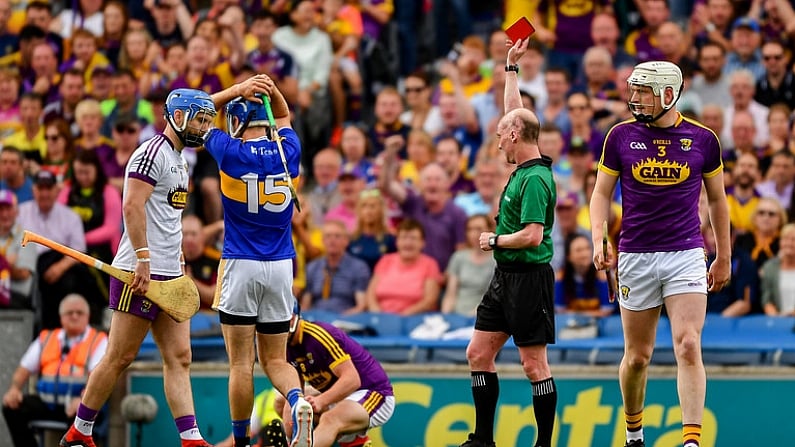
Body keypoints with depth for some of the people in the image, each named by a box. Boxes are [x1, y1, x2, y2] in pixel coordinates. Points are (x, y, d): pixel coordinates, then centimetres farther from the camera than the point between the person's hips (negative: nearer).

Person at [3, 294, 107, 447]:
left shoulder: (98, 341, 5)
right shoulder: (46, 339, 20)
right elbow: (24, 369, 19)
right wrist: (15, 388, -3)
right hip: (46, 402, 5)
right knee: (11, 408, -17)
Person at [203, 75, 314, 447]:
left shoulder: (230, 152, -7)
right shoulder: (288, 152, 4)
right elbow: (283, 116, 26)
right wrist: (271, 88, 8)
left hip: (240, 266, -4)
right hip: (281, 267, 4)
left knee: (241, 363, 1)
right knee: (275, 360, 9)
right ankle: (298, 401, -20)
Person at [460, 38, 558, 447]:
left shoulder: (535, 180, -18)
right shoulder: (523, 168, 9)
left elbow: (532, 236, -25)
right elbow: (515, 112, 23)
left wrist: (493, 241, -10)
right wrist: (511, 67, 25)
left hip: (529, 276, -10)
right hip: (505, 275, 10)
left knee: (534, 364, -5)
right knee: (478, 354, 11)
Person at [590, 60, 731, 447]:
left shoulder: (702, 139, 1)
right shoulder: (621, 136, 2)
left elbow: (717, 199, 13)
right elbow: (602, 193, 9)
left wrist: (724, 258, 16)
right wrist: (598, 240, -7)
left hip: (686, 255, -1)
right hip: (635, 256, 1)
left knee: (688, 347, -15)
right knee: (638, 356, 8)